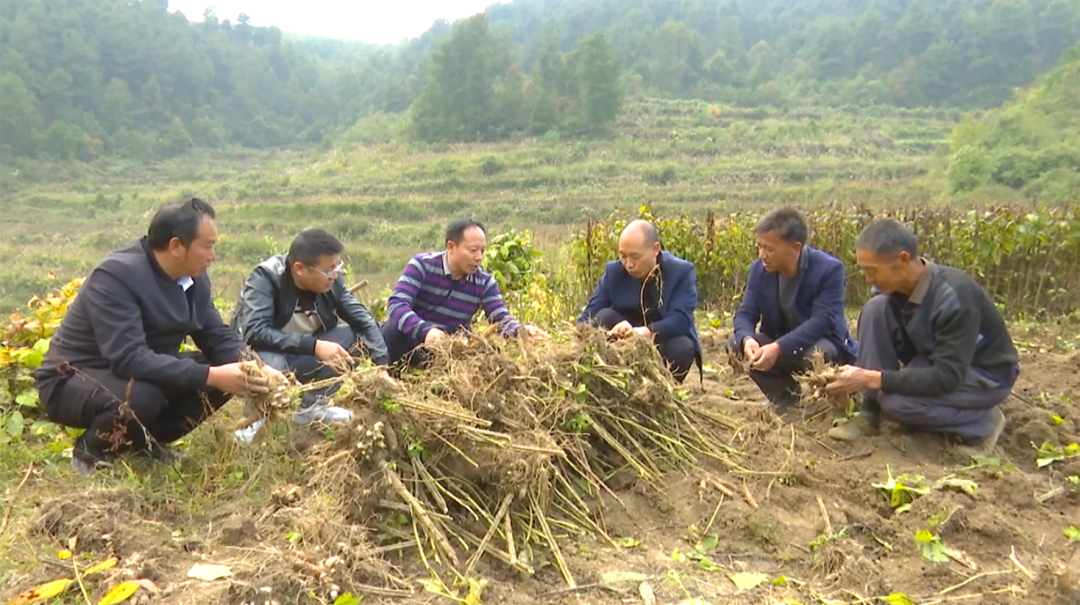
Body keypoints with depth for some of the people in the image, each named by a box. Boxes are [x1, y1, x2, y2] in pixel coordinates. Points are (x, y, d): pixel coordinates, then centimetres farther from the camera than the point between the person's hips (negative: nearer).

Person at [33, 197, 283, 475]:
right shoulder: (116, 275, -28)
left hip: (142, 376, 7)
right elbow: (129, 358, -36)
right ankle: (90, 451, -4)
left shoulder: (195, 278, -5)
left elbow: (218, 336, 0)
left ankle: (145, 440, 8)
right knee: (143, 397, -37)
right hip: (73, 380, -7)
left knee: (225, 378, -9)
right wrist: (210, 376, -40)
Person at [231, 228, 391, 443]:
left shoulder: (330, 280, -11)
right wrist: (314, 345, -43)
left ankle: (313, 406, 1)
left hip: (299, 359, 6)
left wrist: (382, 368, -20)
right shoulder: (264, 278, -25)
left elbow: (363, 320, -9)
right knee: (270, 364, -38)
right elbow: (254, 332, -37)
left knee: (352, 336, -13)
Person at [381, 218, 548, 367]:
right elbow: (396, 304, -29)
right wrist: (426, 331, -49)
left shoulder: (485, 282, -5)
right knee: (393, 331, -37)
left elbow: (501, 318, -11)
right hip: (414, 339, -4)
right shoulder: (422, 265, -17)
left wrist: (522, 330, -37)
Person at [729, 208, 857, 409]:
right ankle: (787, 395, 0)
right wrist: (747, 339, -37)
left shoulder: (830, 269, -22)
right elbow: (745, 313, -11)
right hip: (777, 344, 5)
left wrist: (779, 347, -44)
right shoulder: (759, 269, -8)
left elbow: (821, 320, -31)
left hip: (821, 342, -4)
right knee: (736, 345, -20)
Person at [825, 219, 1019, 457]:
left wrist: (872, 379, -37)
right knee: (876, 309, -18)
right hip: (933, 359, 7)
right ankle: (869, 414, -11)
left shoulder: (954, 297, -33)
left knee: (896, 402, -31)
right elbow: (885, 346, 0)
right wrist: (859, 373, -17)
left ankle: (984, 422, -3)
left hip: (986, 374, -6)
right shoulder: (897, 284, -13)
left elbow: (948, 377, -35)